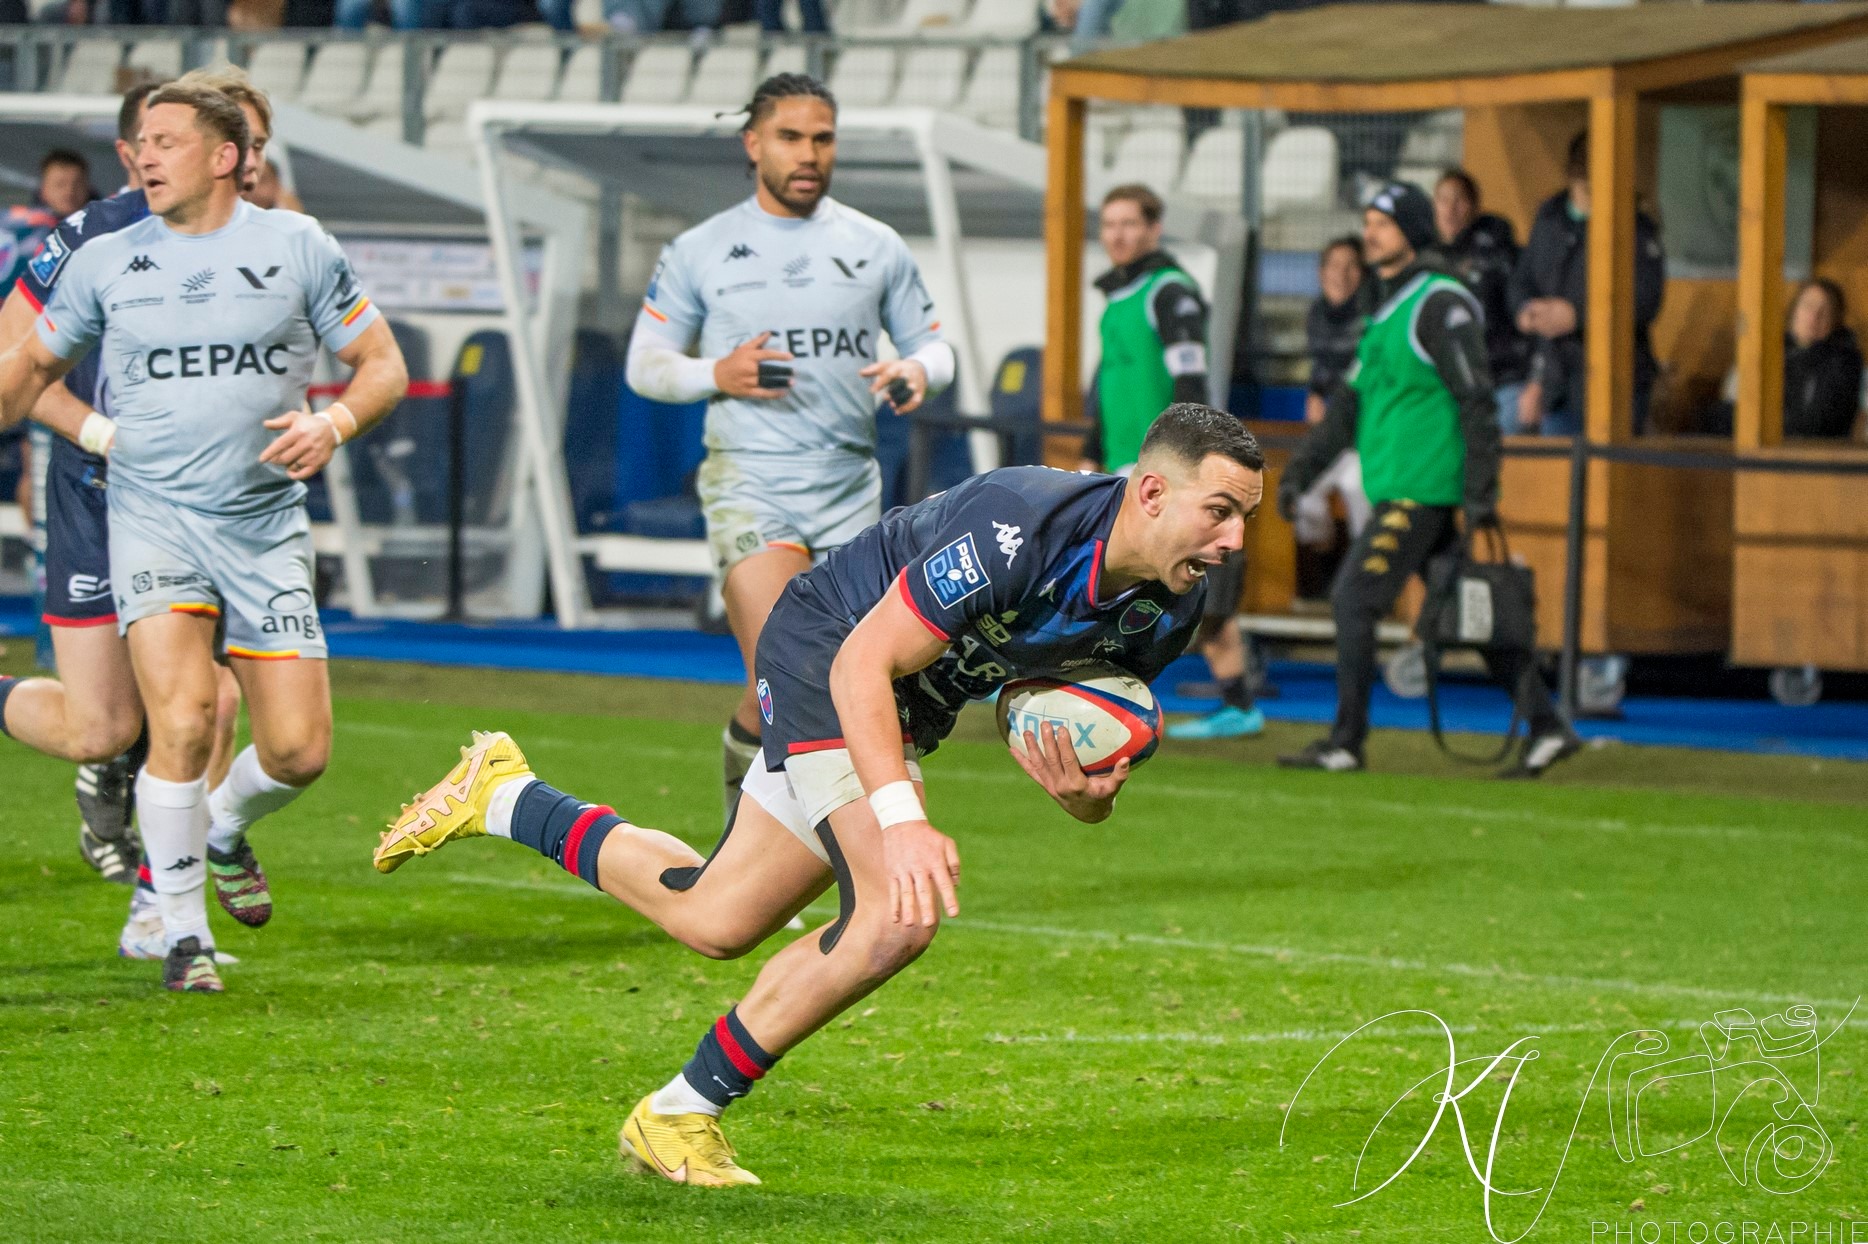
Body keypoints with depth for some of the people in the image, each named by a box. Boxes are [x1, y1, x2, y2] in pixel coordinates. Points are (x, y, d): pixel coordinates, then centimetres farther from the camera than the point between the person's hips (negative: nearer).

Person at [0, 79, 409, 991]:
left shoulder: (297, 247, 1)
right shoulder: (105, 262, 4)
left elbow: (382, 365, 5)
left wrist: (334, 423, -13)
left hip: (266, 522, 1)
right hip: (154, 514, -1)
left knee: (300, 749, -3)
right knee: (184, 720, -20)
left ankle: (224, 829, 33)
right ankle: (183, 933, -4)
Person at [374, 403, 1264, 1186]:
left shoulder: (1170, 606, -12)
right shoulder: (1020, 530, -36)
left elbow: (1069, 733, 0)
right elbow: (863, 665, -32)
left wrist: (1086, 792, -25)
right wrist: (902, 821, -42)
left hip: (905, 707, 8)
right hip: (824, 652, -8)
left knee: (714, 923, 11)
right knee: (897, 917, -23)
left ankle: (504, 796, 32)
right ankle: (679, 1116, -8)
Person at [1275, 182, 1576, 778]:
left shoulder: (1440, 304, -11)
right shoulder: (1386, 310, 18)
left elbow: (1477, 403, -15)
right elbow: (1351, 401, 20)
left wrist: (1481, 493, -20)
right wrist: (1300, 470, 12)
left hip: (1422, 491, -10)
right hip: (1398, 488, 10)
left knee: (1355, 597, -11)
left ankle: (1346, 741, -8)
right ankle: (1546, 727, 14)